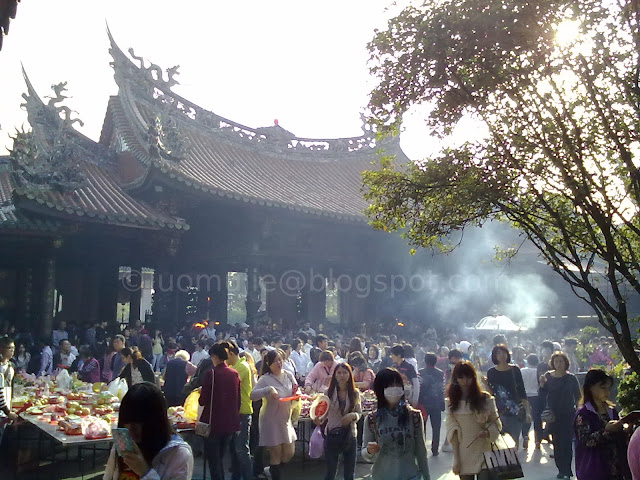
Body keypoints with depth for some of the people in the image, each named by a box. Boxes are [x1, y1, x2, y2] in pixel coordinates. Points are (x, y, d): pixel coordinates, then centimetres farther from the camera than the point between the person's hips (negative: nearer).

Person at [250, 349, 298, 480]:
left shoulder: (288, 376, 1)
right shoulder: (265, 379, -14)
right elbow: (252, 395, -26)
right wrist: (268, 389, -38)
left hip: (285, 419, 5)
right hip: (271, 421, -5)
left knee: (289, 452, 13)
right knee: (275, 453, 4)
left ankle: (274, 468, 39)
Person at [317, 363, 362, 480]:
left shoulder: (355, 393, -2)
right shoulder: (329, 392, -5)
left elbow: (359, 413, 1)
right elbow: (324, 412, -2)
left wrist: (353, 416, -21)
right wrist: (319, 419, -23)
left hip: (349, 434, 1)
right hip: (332, 434, -1)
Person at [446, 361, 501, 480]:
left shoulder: (485, 398, -1)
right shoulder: (450, 402, 1)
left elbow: (496, 423, 6)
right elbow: (452, 430, -1)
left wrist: (488, 432, -15)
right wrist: (456, 459, -4)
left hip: (484, 453, -1)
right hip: (464, 456, 1)